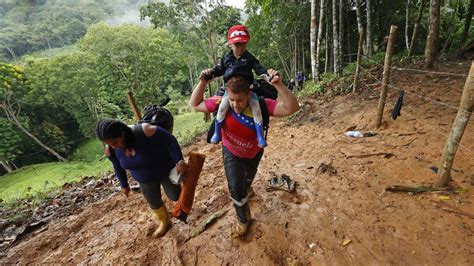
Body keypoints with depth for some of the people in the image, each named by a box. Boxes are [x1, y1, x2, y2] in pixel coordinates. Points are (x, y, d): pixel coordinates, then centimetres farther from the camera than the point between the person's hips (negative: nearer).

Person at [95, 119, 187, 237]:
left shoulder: (145, 131, -38)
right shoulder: (110, 150, -19)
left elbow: (170, 140, -29)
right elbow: (118, 167, 0)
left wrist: (179, 161, -34)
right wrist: (124, 185, 11)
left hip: (166, 170, -4)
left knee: (175, 196, 11)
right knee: (154, 202, 18)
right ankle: (164, 221, 47)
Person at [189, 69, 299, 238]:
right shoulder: (222, 103, -29)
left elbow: (291, 108, -42)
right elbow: (195, 104, -17)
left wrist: (278, 85, -55)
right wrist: (202, 83, -33)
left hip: (254, 153, 1)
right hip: (232, 153, 0)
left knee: (248, 179, 30)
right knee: (236, 188, -9)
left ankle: (245, 188, 68)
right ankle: (243, 219, 21)